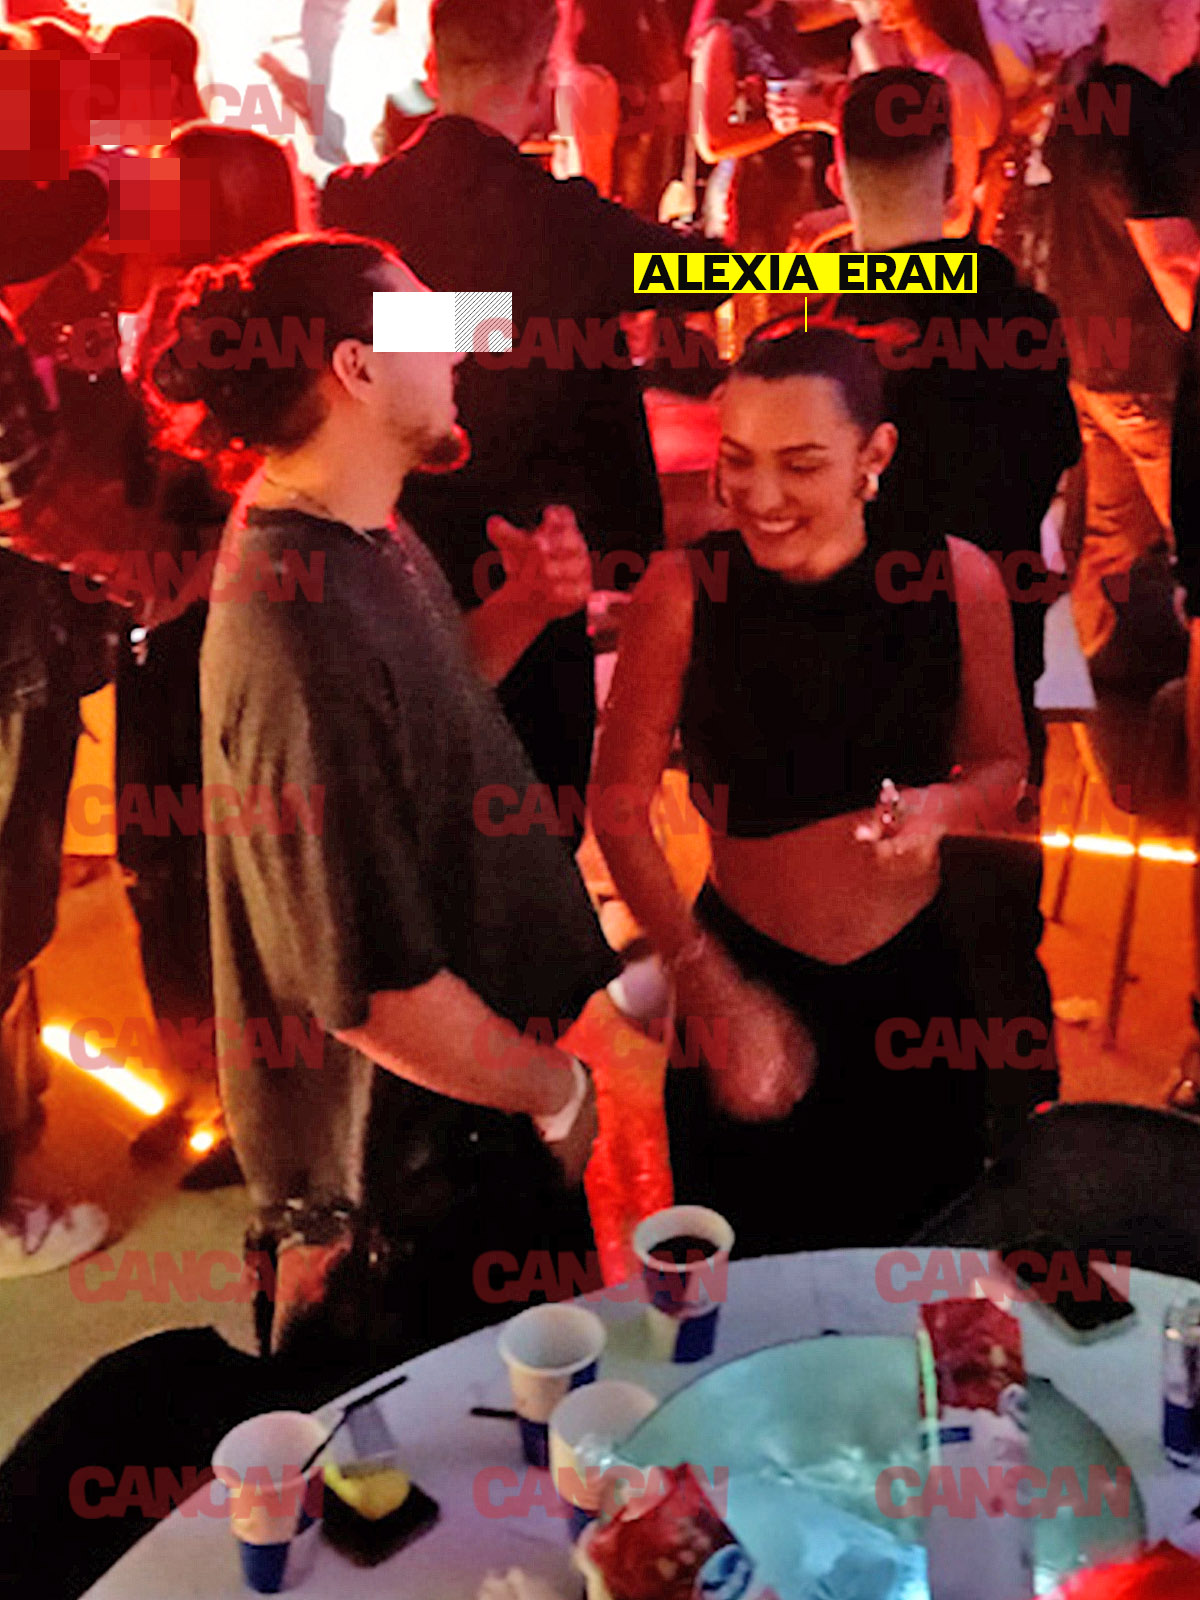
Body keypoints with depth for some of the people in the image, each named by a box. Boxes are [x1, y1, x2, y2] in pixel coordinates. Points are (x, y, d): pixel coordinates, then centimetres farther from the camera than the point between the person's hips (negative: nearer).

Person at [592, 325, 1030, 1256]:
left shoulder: (957, 579, -10)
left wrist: (944, 806, -19)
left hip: (914, 976, 2)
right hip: (744, 969, -1)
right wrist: (718, 996, -14)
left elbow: (1004, 763, 5)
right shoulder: (685, 589, -15)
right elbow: (621, 808, -10)